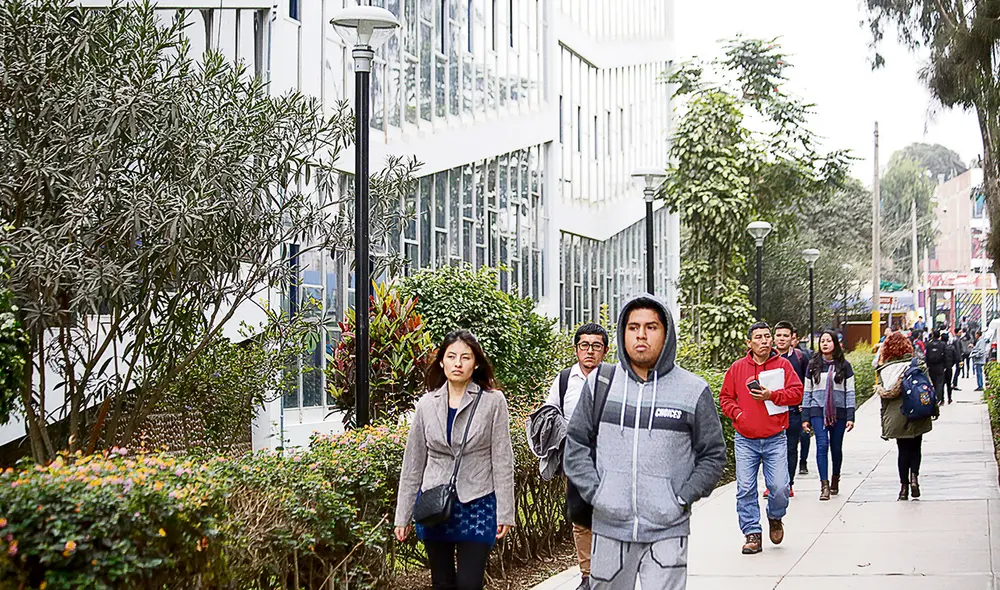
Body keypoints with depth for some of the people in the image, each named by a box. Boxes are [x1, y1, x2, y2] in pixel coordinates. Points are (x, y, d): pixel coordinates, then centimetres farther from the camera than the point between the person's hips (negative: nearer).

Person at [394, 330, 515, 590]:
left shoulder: (492, 401, -4)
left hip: (476, 505, -3)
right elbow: (413, 463, 9)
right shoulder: (427, 404, 4)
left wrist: (504, 512, -7)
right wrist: (403, 516, 8)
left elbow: (502, 461, -4)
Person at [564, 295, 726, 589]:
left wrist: (681, 500, -5)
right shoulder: (600, 383, 6)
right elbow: (576, 444, 10)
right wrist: (595, 492, -3)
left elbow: (713, 455, 6)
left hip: (667, 532, -2)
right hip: (609, 528, 2)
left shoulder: (694, 390, 1)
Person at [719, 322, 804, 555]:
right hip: (745, 441, 1)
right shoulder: (737, 368, 6)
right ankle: (752, 534, 7)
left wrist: (771, 395, -14)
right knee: (745, 490, -4)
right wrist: (737, 414, -6)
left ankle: (775, 518, 23)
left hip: (775, 440, -1)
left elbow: (797, 393, -2)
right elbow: (725, 397, 12)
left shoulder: (782, 365, 4)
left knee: (780, 488, -8)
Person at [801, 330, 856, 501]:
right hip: (818, 411, 0)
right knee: (822, 445, -13)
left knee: (836, 447, 7)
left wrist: (850, 417, -4)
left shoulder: (844, 365, 4)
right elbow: (807, 392, 9)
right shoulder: (813, 365, 7)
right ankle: (824, 485, -14)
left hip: (838, 411, 0)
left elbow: (850, 392, 3)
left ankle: (835, 479, 28)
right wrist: (805, 417, 5)